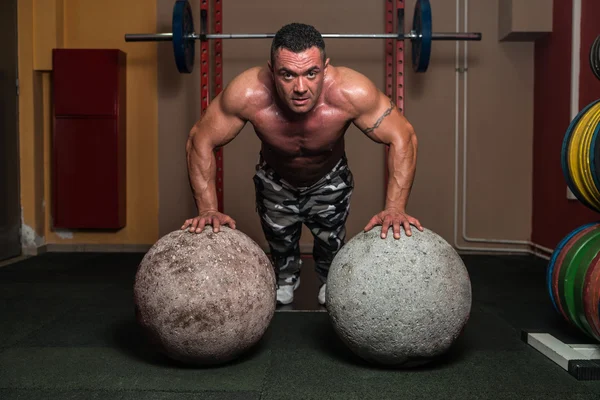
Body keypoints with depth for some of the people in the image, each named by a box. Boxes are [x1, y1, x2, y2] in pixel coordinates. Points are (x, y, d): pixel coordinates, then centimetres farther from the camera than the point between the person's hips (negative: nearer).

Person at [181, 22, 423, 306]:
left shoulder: (351, 92, -41)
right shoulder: (247, 94, -40)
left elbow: (402, 138, -30)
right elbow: (200, 142, -27)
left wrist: (395, 208, -41)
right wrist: (208, 210, -36)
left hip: (330, 181, 0)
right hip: (274, 183, 1)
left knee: (331, 244, 18)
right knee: (280, 247, 23)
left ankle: (330, 283, 54)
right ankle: (285, 280, 59)